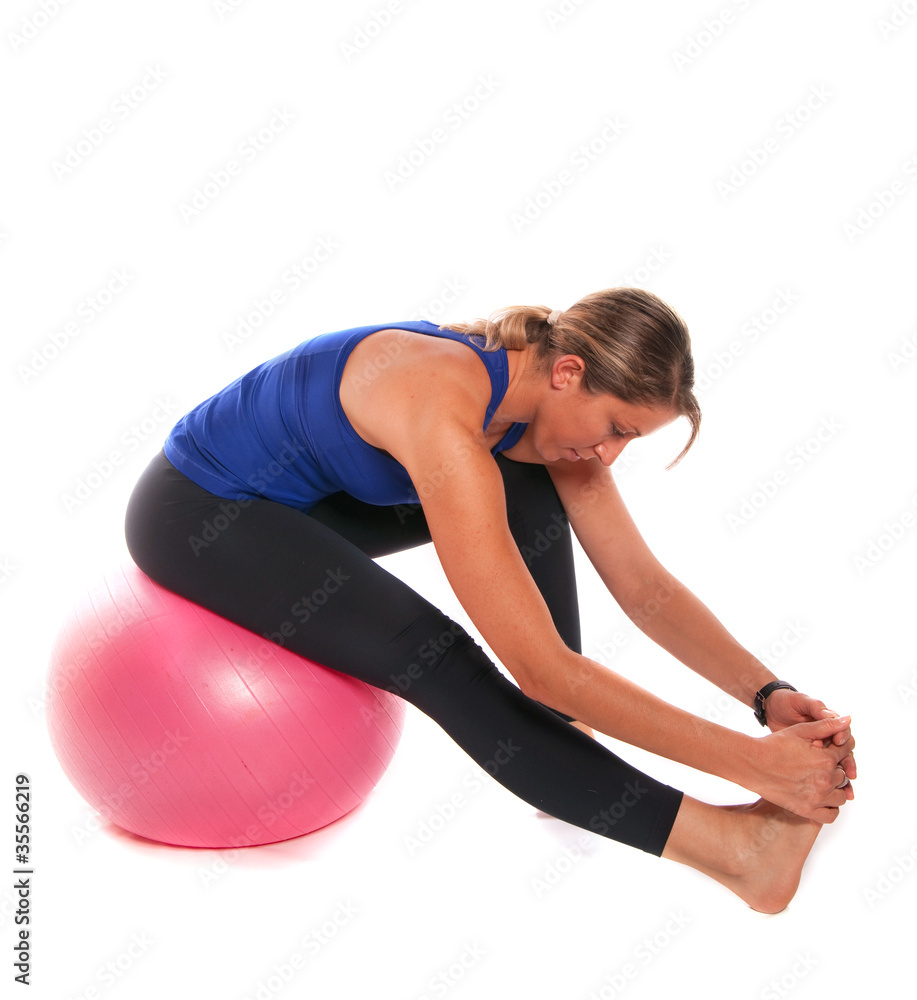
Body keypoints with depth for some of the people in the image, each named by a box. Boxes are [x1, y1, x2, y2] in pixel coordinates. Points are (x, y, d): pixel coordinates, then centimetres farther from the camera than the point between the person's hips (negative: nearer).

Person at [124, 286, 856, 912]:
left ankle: (566, 742, 0)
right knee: (437, 661, -25)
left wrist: (768, 693, -18)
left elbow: (645, 585, -8)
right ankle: (731, 841, -21)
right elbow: (539, 667, -38)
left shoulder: (547, 407, -11)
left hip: (310, 495, 8)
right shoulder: (445, 415, -37)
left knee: (531, 495, -4)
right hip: (196, 509, -8)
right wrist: (749, 760, -33)